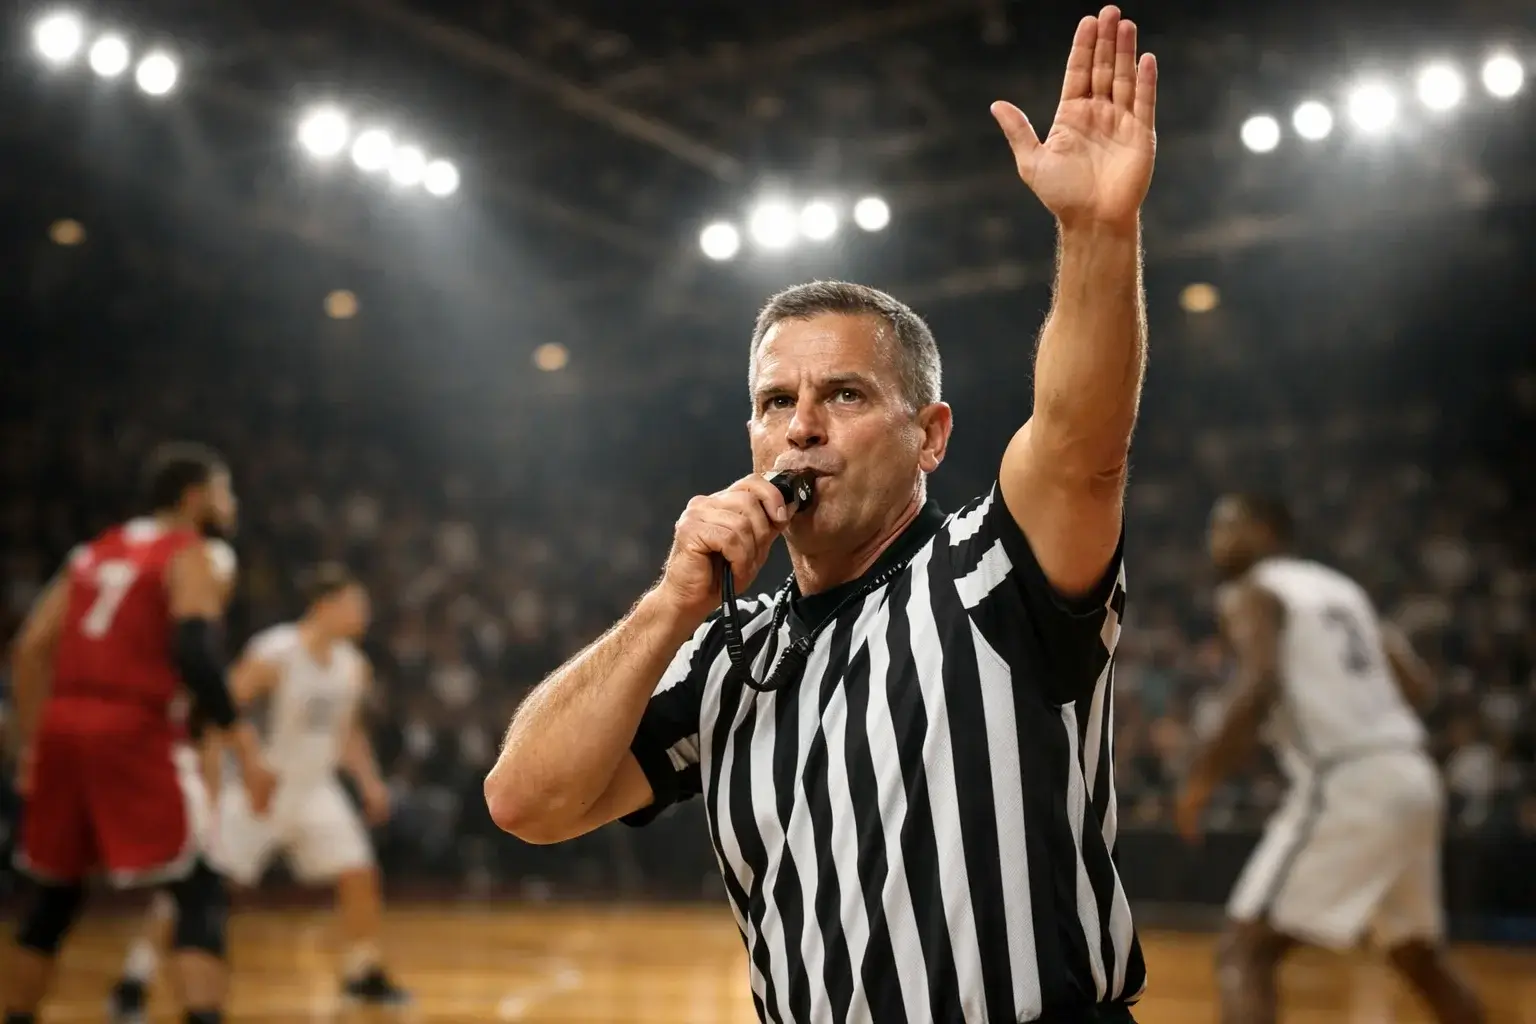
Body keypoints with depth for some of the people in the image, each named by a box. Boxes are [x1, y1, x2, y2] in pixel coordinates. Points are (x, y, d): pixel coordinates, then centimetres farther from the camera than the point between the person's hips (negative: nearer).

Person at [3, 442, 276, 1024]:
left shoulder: (96, 550, 21)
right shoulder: (189, 555, 0)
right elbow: (193, 653, -17)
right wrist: (244, 743, -17)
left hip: (63, 724, 7)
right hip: (129, 731, -7)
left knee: (53, 898, 21)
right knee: (200, 894, -3)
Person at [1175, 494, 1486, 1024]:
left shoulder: (1248, 594, 0)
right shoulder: (1343, 588, 23)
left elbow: (1260, 688, -19)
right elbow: (1419, 687, 17)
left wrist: (1204, 775, -10)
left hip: (1345, 786, -8)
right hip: (1410, 776, 8)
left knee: (1242, 953, -6)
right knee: (1420, 957, 27)